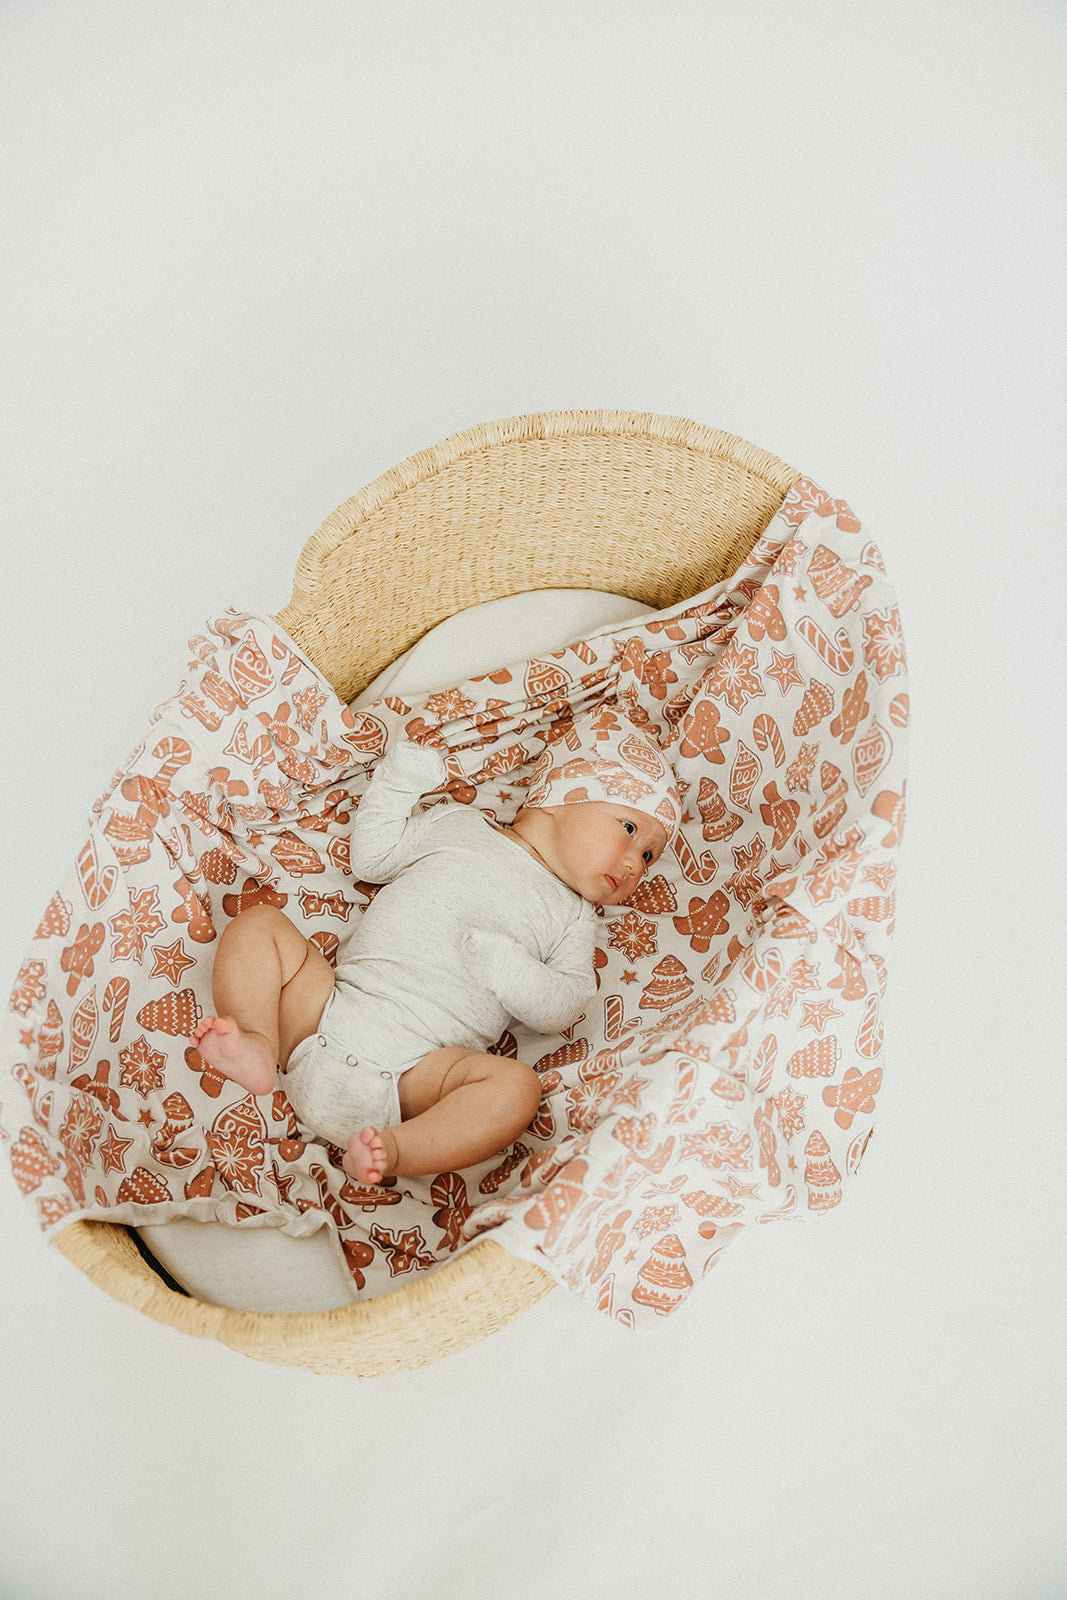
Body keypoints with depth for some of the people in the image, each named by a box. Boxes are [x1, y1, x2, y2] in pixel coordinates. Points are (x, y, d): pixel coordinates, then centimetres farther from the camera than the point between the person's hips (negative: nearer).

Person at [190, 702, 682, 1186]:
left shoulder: (571, 918, 16)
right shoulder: (457, 823, 17)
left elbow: (563, 1007, 4)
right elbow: (372, 859, 19)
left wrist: (507, 968, -13)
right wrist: (397, 784, 12)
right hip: (325, 1016, 1)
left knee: (517, 1085, -27)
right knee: (259, 924, -11)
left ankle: (394, 1148, -35)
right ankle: (258, 1046, -27)